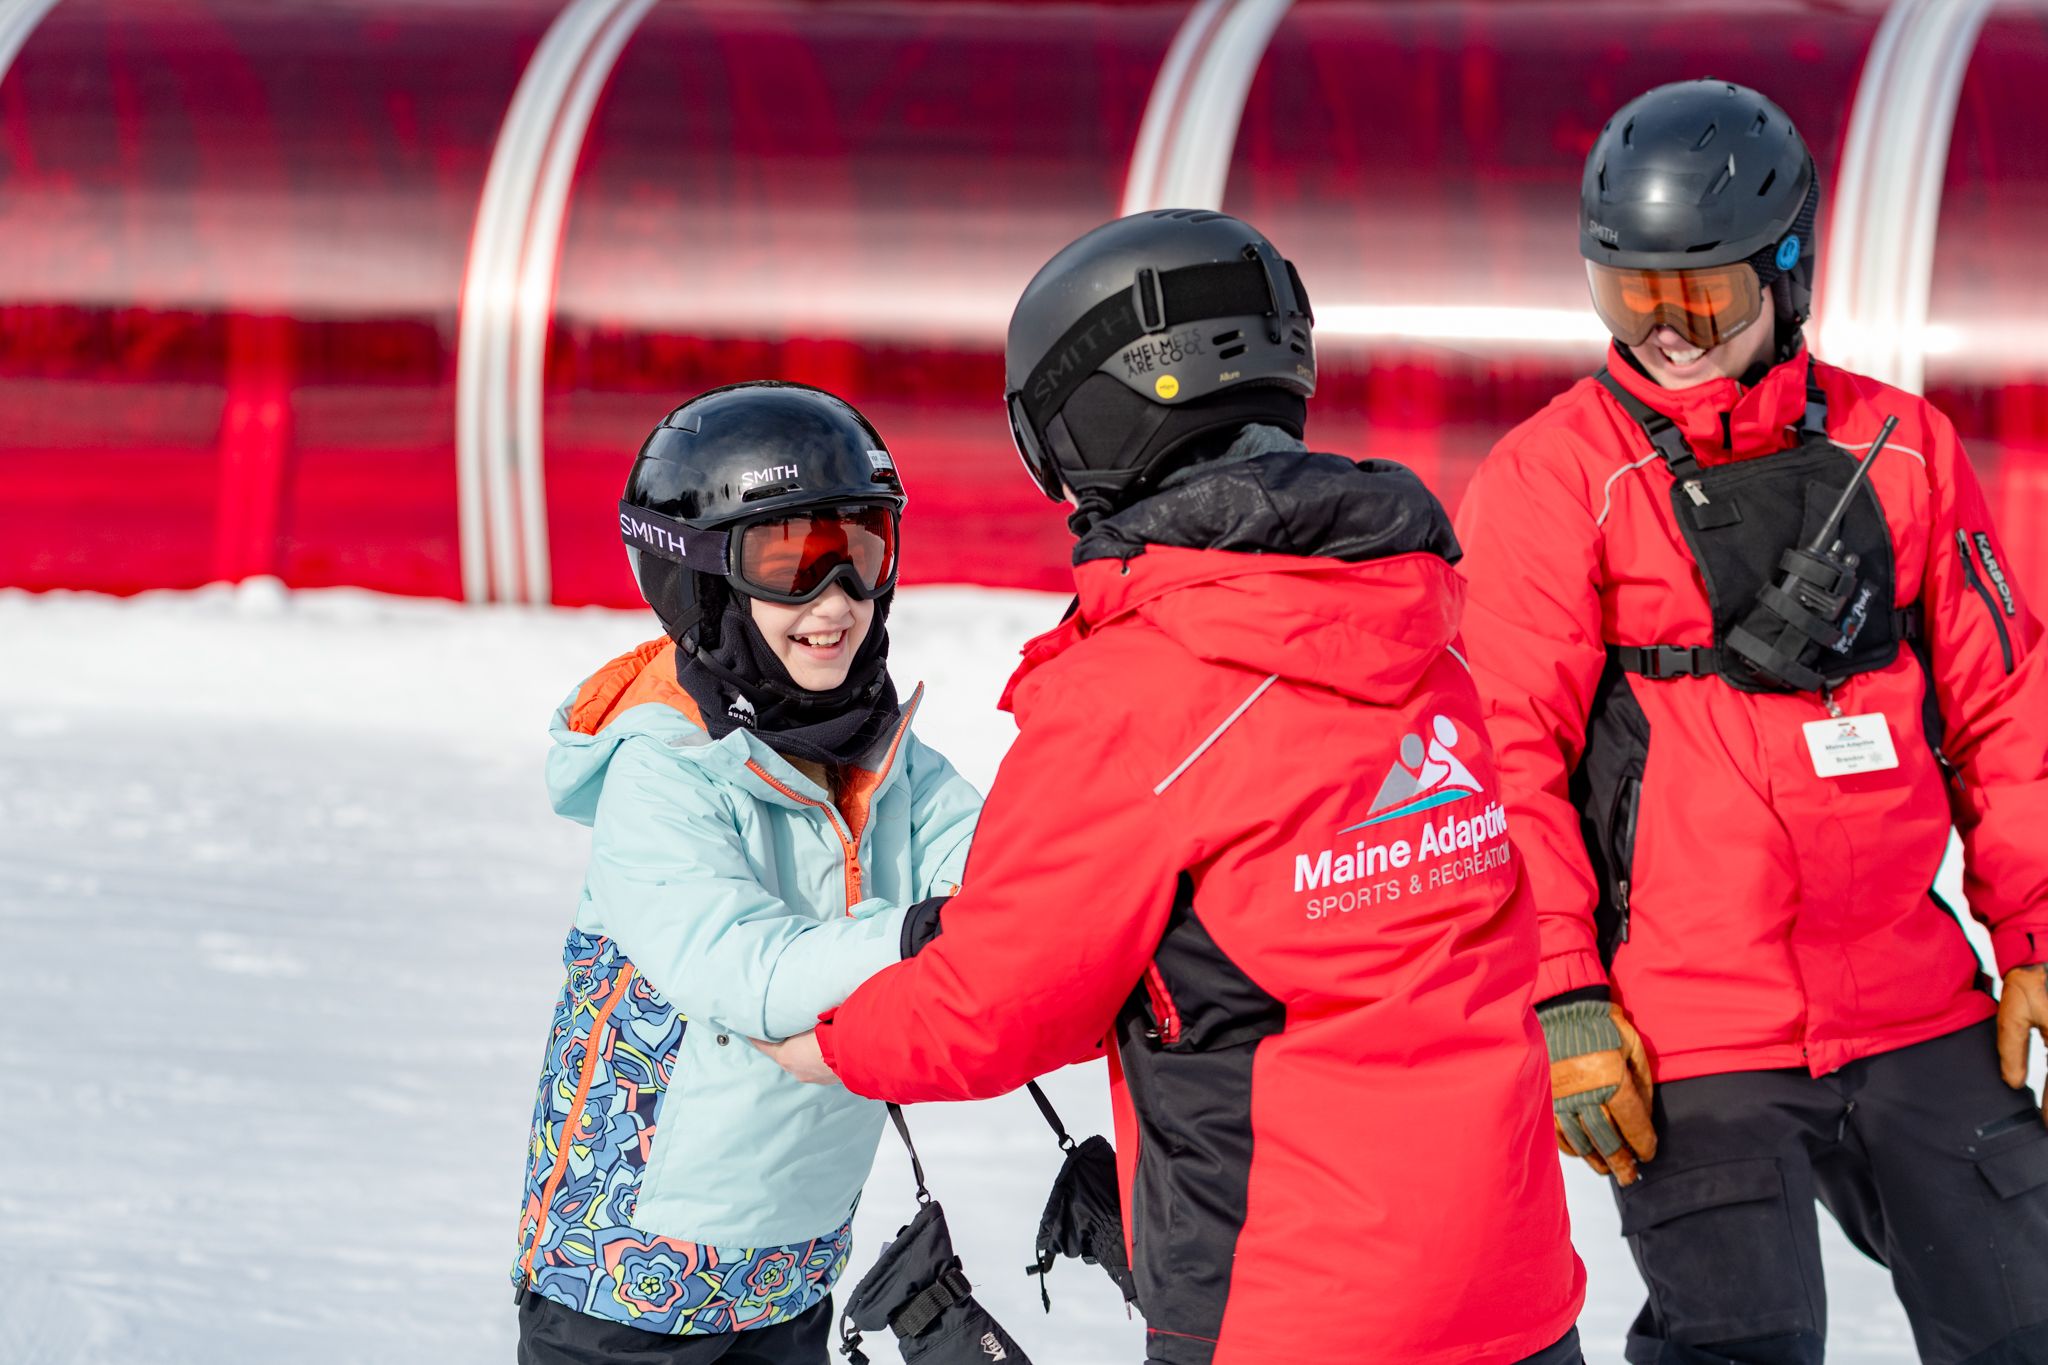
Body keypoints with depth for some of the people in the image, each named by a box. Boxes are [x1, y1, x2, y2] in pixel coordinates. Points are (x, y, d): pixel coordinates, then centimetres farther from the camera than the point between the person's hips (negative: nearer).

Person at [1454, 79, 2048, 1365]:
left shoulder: (1900, 445, 8)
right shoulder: (1553, 477, -3)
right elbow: (1509, 761, -7)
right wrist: (1559, 1000, -13)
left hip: (1917, 1010, 4)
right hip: (1686, 1032, -4)